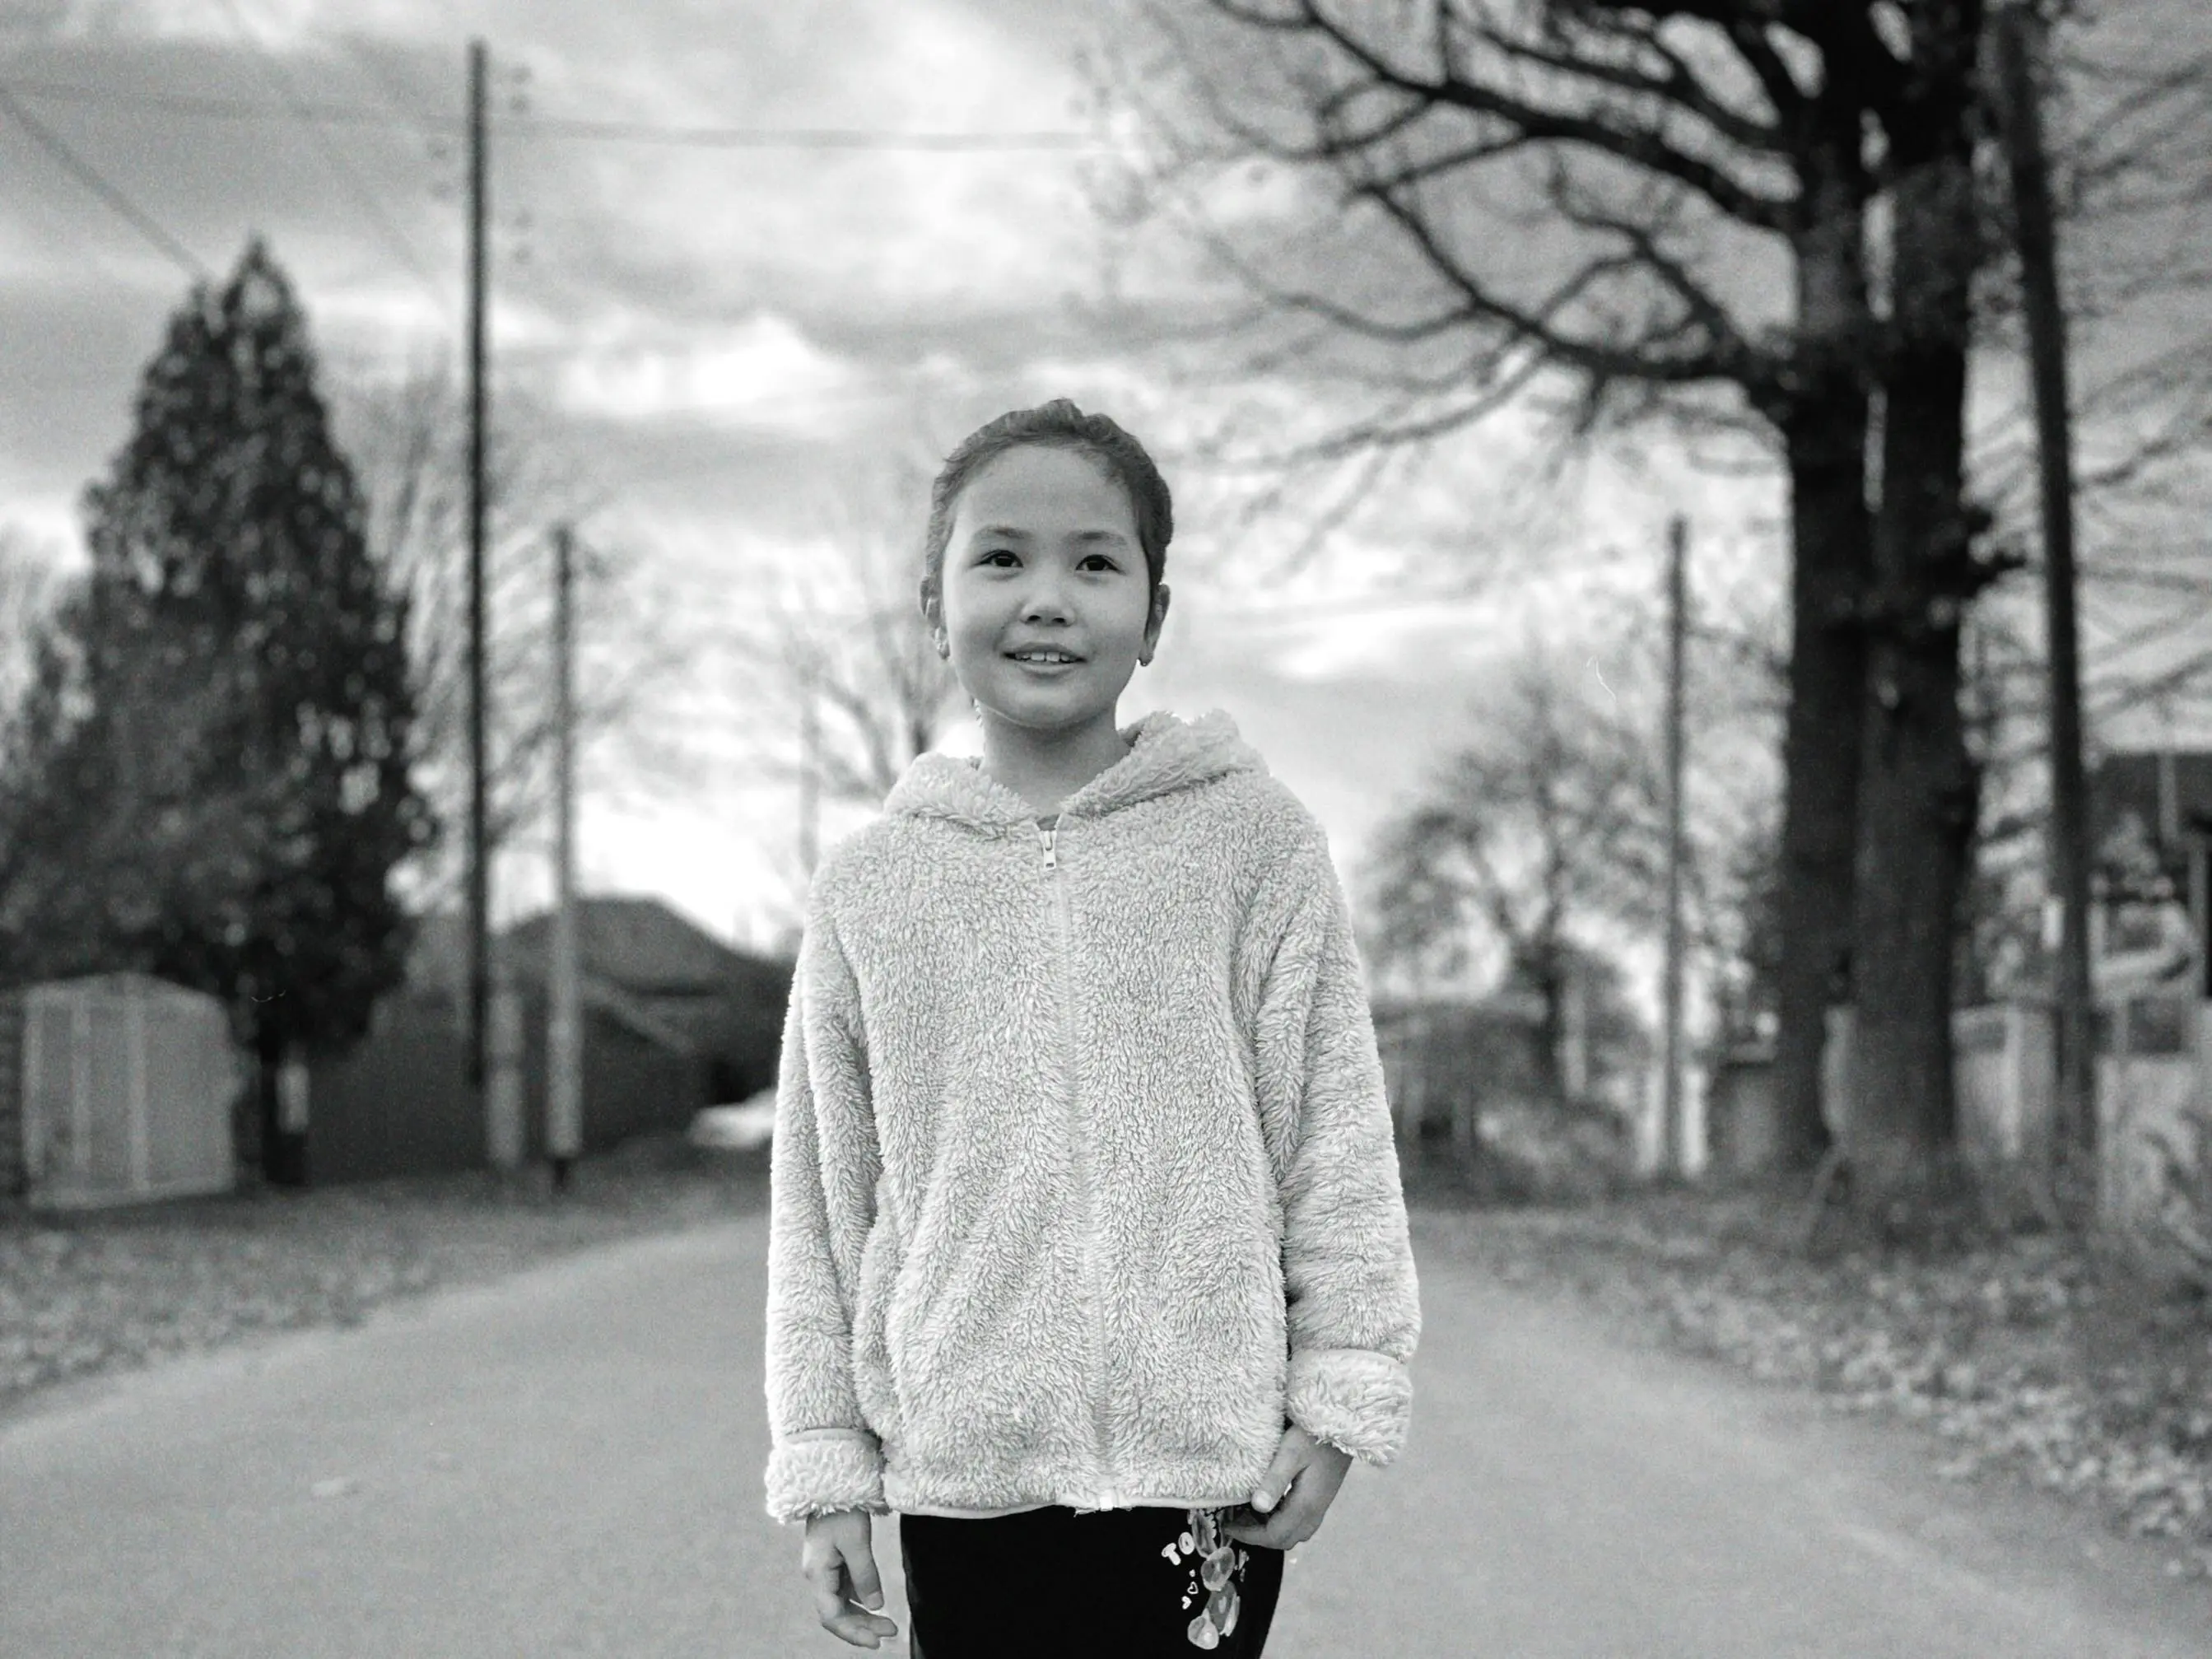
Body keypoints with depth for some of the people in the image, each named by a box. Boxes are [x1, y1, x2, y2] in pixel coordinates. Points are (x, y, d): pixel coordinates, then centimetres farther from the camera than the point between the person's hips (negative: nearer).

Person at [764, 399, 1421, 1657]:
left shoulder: (1257, 842, -1)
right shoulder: (873, 886, 4)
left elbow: (1337, 1130, 0)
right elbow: (824, 1195, 7)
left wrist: (1340, 1394, -4)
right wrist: (826, 1460, 5)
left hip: (1205, 1469, -1)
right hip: (965, 1472, 2)